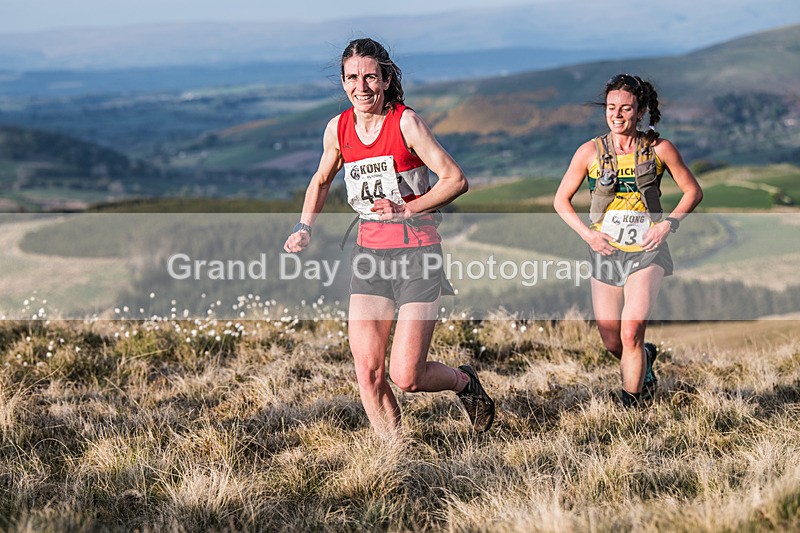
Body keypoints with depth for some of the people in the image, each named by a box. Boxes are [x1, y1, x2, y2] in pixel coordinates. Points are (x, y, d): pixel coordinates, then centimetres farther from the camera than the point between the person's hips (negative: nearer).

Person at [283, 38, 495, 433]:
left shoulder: (406, 123, -11)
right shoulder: (338, 129, 4)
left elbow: (456, 180, -12)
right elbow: (321, 180, 23)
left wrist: (407, 210, -22)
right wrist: (304, 228, 10)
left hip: (416, 252, -5)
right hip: (369, 250, 5)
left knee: (405, 376, -7)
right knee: (367, 370, -4)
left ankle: (464, 381, 24)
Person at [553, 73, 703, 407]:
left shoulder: (659, 149, -4)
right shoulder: (590, 151, -2)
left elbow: (693, 191, 6)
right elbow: (561, 200, 6)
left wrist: (668, 223, -9)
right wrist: (587, 233, -8)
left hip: (646, 251, -2)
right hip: (605, 252, 2)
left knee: (631, 334, -17)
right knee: (612, 344, 8)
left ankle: (631, 407, -4)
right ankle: (645, 358, 42)